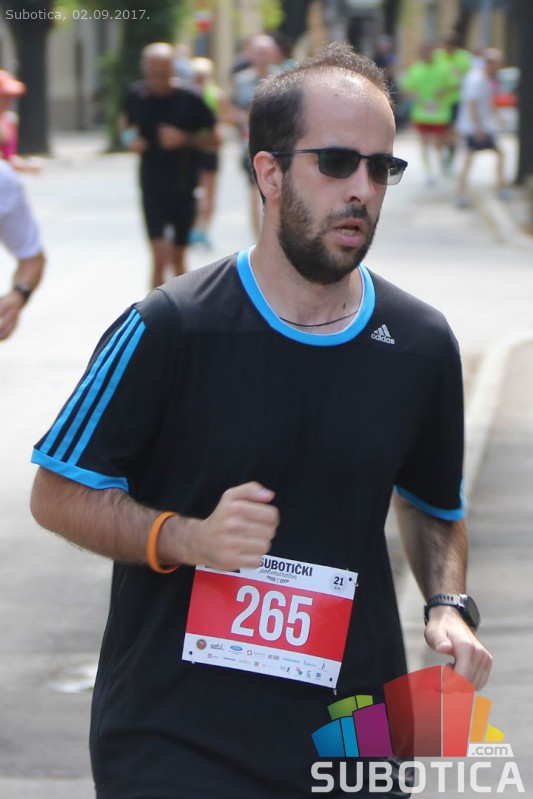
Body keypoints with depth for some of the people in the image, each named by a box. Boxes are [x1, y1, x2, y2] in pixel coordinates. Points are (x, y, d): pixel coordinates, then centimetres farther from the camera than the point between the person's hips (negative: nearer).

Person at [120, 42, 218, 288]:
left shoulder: (190, 99, -9)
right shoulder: (137, 95, -2)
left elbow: (214, 137, -2)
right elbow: (127, 122, 18)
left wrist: (185, 139, -18)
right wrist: (129, 138, -4)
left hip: (183, 187, 0)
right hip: (152, 187, 0)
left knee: (177, 257, 10)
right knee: (160, 256, -12)